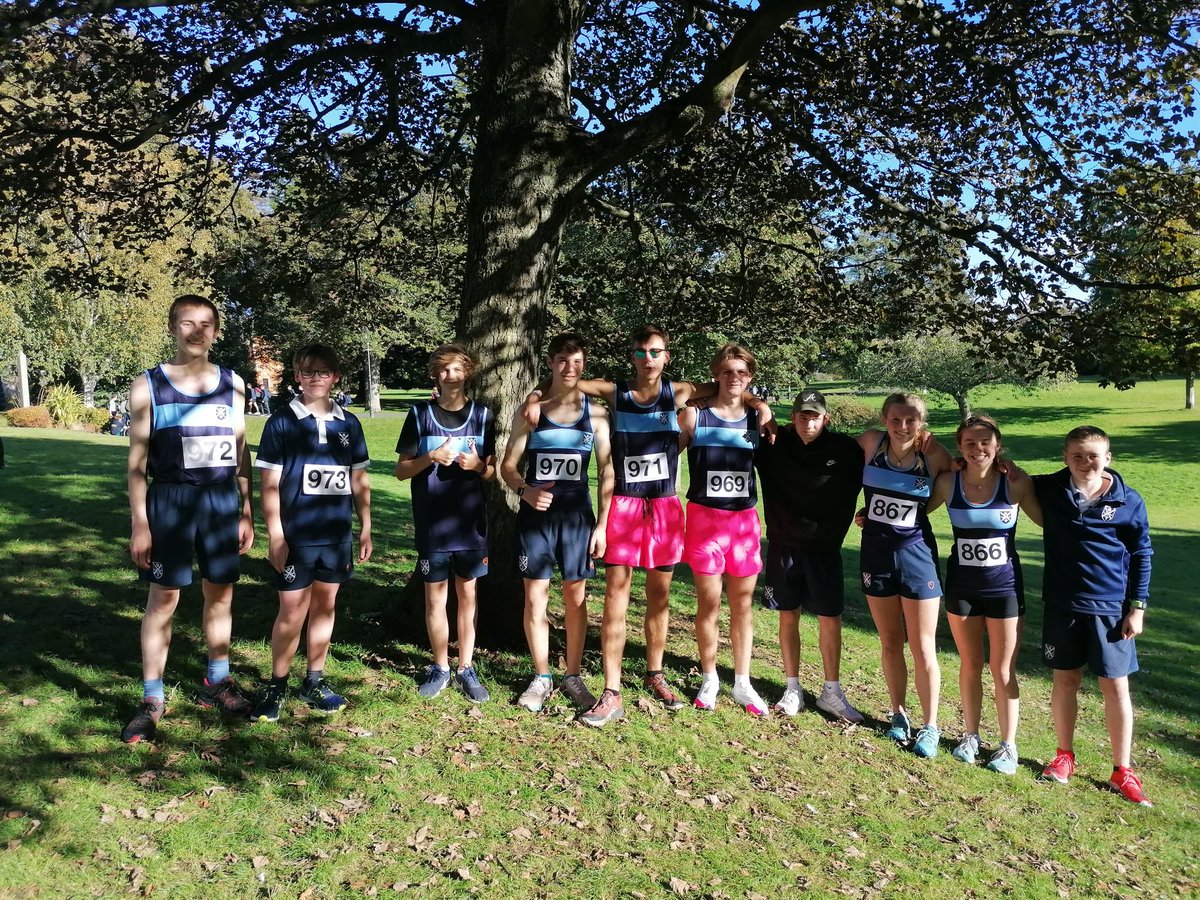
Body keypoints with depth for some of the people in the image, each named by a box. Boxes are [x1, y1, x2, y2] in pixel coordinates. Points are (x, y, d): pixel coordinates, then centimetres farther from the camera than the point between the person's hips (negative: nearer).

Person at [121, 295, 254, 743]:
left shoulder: (232, 384, 7)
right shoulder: (148, 386, -1)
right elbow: (138, 460, -2)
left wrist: (246, 512, 8)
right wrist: (140, 522, -7)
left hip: (223, 500, 3)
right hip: (170, 500, -3)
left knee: (221, 593, 10)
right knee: (164, 598, 1)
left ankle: (217, 681, 27)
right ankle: (151, 701, 12)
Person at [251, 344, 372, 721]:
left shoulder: (349, 424, 7)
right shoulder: (282, 422, -4)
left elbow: (359, 481, 12)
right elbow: (270, 484, -5)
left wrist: (366, 529, 9)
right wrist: (276, 536, -11)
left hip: (337, 536, 4)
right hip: (296, 537, -4)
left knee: (325, 606, 12)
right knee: (292, 612, 0)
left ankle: (314, 681, 25)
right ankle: (276, 686, 16)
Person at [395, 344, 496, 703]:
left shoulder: (482, 415, 3)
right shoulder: (420, 414, 0)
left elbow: (493, 471, 8)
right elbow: (402, 469, 1)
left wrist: (478, 465, -14)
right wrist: (431, 458, -16)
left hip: (471, 524, 1)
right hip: (432, 525, -1)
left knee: (467, 594, 9)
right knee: (434, 596, 7)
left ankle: (466, 668, 21)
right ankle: (440, 668, 23)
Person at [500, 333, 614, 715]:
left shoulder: (595, 414, 2)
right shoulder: (530, 411, 1)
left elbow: (606, 472, 4)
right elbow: (508, 466, 1)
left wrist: (602, 524, -2)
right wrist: (525, 490, -20)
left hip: (577, 515, 1)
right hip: (535, 515, 0)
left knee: (576, 597, 7)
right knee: (535, 597, 3)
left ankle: (573, 676, 22)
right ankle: (541, 678, 18)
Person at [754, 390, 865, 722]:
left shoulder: (846, 449, -7)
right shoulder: (774, 445, -6)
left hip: (825, 547, 0)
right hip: (784, 545, 1)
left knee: (830, 619, 3)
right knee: (788, 616, 8)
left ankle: (832, 692, 18)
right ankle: (793, 688, 20)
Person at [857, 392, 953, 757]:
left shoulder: (934, 454, -10)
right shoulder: (871, 443, -8)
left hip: (917, 553, -2)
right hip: (876, 552, 2)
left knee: (923, 648, 4)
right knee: (890, 642, 15)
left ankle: (930, 726, 19)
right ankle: (898, 713, 32)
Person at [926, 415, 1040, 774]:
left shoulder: (1016, 484, -12)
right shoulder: (948, 483, -7)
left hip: (1004, 587, -2)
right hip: (961, 586, 2)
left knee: (1003, 671, 8)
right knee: (969, 665, 16)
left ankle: (1008, 745, 24)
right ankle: (970, 735, 33)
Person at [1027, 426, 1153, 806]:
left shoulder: (1128, 500, -5)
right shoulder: (1049, 490, -2)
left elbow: (1141, 556, 1)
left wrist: (1137, 608, -2)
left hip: (1111, 607, -1)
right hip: (1062, 604, 1)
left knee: (1115, 686, 5)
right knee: (1065, 680, 11)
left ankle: (1122, 770, 19)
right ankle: (1064, 756, 27)